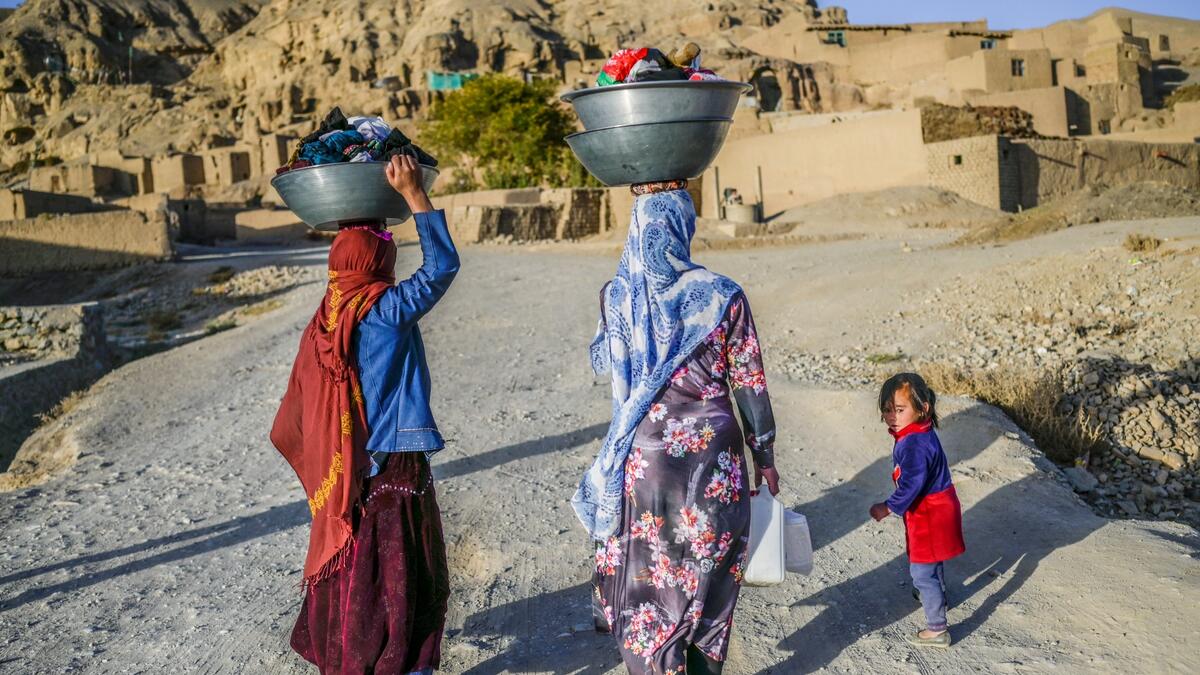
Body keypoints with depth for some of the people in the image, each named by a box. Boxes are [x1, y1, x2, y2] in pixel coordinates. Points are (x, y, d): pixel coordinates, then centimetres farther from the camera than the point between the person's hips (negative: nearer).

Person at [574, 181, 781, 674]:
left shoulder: (617, 296, -7)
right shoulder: (722, 296, -11)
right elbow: (749, 384, -4)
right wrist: (765, 456, 7)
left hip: (644, 454, 0)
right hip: (713, 452, 0)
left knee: (648, 574, 13)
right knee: (709, 570, 17)